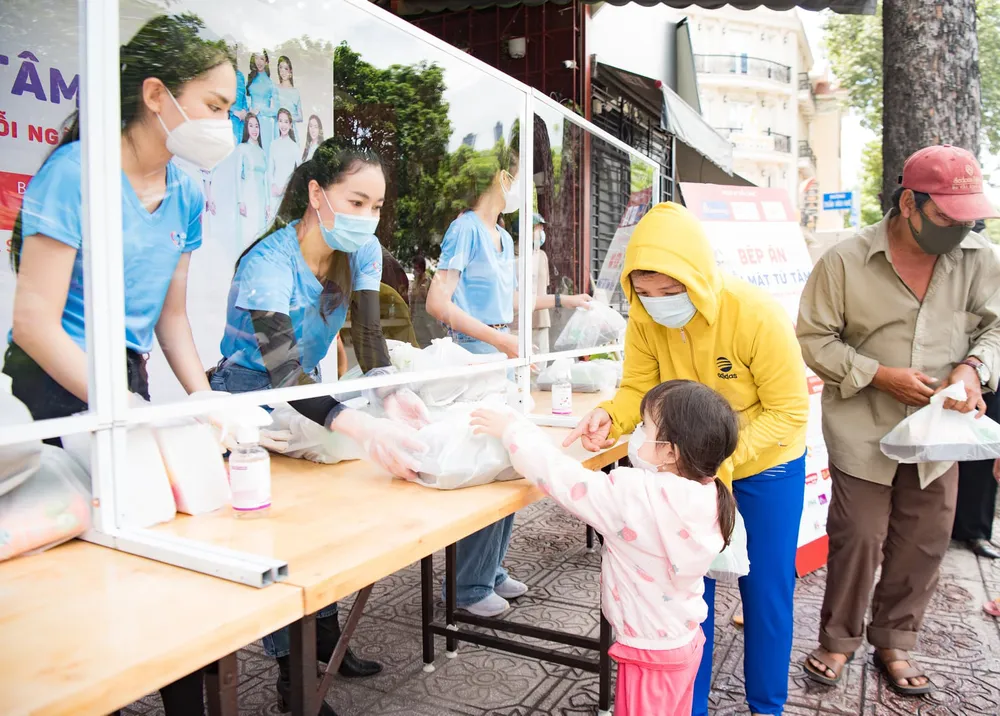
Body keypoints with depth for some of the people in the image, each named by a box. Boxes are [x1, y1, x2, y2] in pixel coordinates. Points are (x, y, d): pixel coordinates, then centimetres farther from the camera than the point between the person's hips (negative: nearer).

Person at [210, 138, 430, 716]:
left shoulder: (363, 251, -10)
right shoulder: (269, 262, -30)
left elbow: (368, 336, -17)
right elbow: (283, 373, -40)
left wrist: (394, 395, -40)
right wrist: (365, 429, -56)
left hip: (308, 394, 6)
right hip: (250, 402, -5)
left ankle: (326, 644, 25)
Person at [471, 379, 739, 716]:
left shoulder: (637, 496, -32)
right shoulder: (705, 495, -10)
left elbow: (565, 478, -25)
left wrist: (512, 430, -16)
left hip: (652, 653, -7)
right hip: (686, 639, 7)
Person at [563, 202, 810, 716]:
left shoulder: (758, 316, -29)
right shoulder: (644, 317, -19)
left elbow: (789, 412, -24)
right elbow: (639, 388, -12)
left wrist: (723, 459, -35)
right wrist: (610, 417, -34)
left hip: (764, 467, -2)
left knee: (766, 590, 11)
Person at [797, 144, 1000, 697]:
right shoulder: (845, 262, -11)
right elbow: (814, 338, -8)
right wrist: (880, 376, -18)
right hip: (863, 432, -3)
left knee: (923, 544, 12)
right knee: (858, 540, 4)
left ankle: (894, 642, 34)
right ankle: (838, 640, 27)